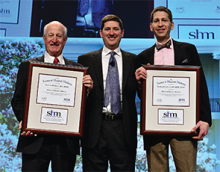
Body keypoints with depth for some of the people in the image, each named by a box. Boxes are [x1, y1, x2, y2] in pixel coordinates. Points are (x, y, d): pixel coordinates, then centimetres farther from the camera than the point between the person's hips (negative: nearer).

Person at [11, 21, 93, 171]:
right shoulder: (28, 66, 7)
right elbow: (18, 100, 6)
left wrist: (87, 89, -14)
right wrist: (23, 120, -11)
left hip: (67, 141, 1)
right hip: (35, 139, -1)